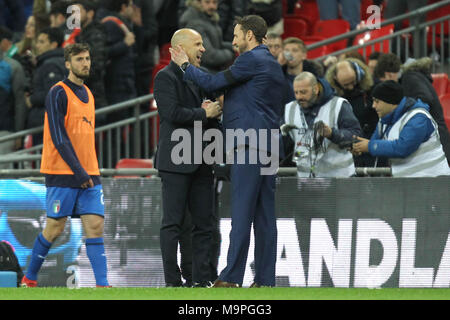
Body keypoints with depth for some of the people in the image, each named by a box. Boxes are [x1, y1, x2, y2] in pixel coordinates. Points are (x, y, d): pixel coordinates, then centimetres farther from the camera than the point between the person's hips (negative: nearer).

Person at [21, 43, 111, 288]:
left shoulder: (87, 93, 16)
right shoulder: (58, 93, -7)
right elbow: (58, 137, -14)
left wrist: (89, 172, 14)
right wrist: (78, 171, -18)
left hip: (88, 174, 6)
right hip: (63, 174, -6)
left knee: (95, 226, -5)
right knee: (55, 228, -1)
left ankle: (102, 284, -10)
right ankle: (29, 279, 15)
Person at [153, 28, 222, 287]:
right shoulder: (166, 77, -6)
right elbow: (172, 113, -18)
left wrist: (214, 113, 1)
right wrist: (204, 114, -9)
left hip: (201, 162, 8)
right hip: (177, 160, -8)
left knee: (204, 223, 7)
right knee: (173, 223, -5)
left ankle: (202, 278, 10)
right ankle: (172, 280, -4)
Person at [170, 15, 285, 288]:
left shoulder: (252, 60, -8)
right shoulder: (273, 63, 21)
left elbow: (213, 83, -6)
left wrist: (185, 64, 8)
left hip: (249, 146, -9)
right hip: (269, 147, 9)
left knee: (242, 214, -9)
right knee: (265, 216, 6)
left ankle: (231, 278, -11)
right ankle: (265, 279, 5)